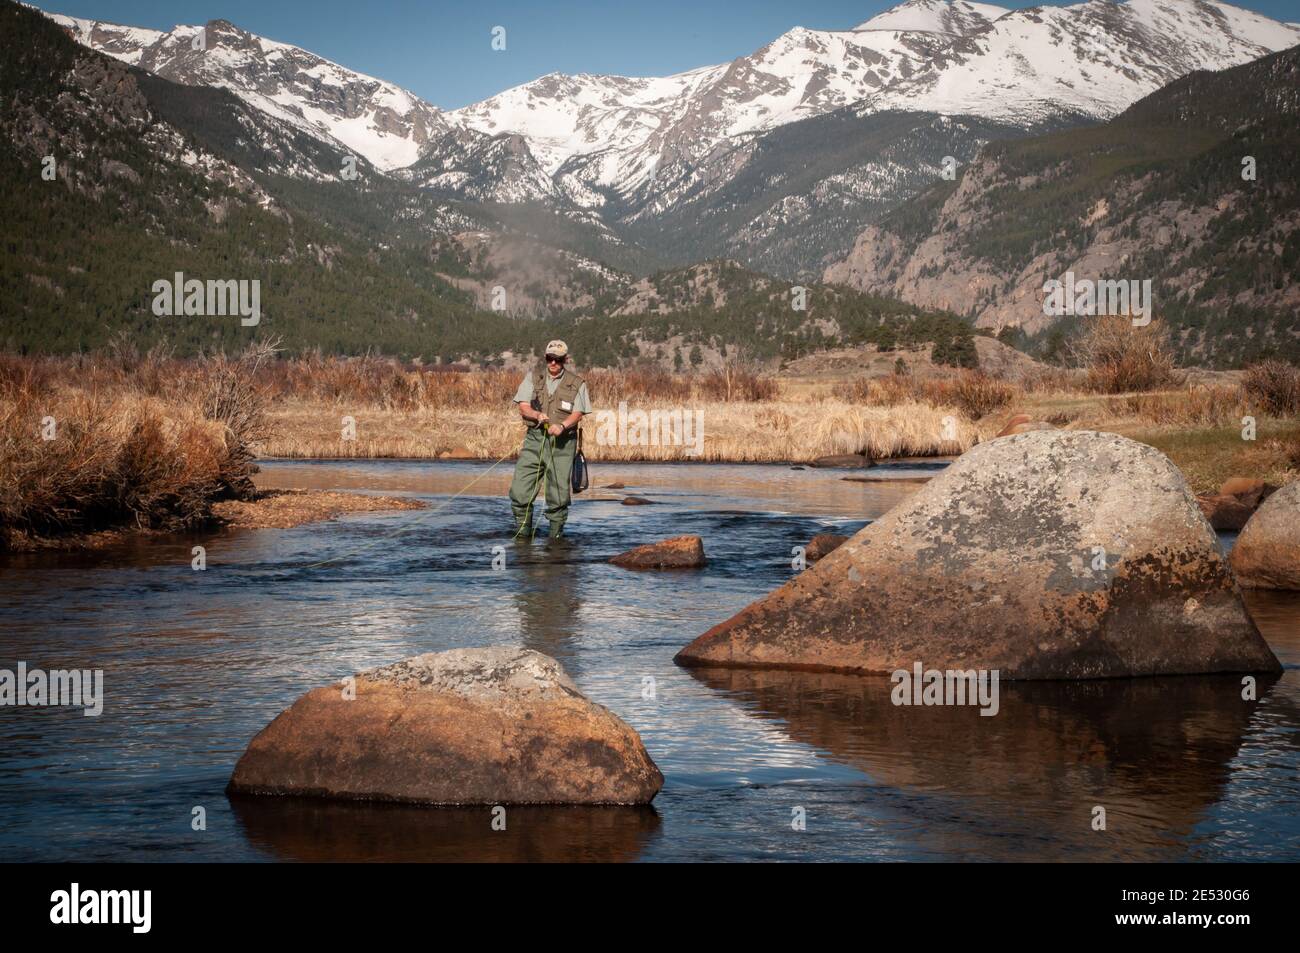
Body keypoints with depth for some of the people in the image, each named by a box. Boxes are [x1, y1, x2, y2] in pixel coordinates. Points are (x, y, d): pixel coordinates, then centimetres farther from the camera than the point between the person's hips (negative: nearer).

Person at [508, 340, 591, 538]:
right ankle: (522, 530, 9)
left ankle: (555, 533, 12)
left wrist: (561, 426, -25)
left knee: (558, 491, -2)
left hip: (562, 442, -1)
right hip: (535, 438, 1)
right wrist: (537, 415, -20)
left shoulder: (576, 384, 4)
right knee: (520, 488, -5)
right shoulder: (533, 377, 7)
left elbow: (577, 413, -5)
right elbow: (523, 407, 2)